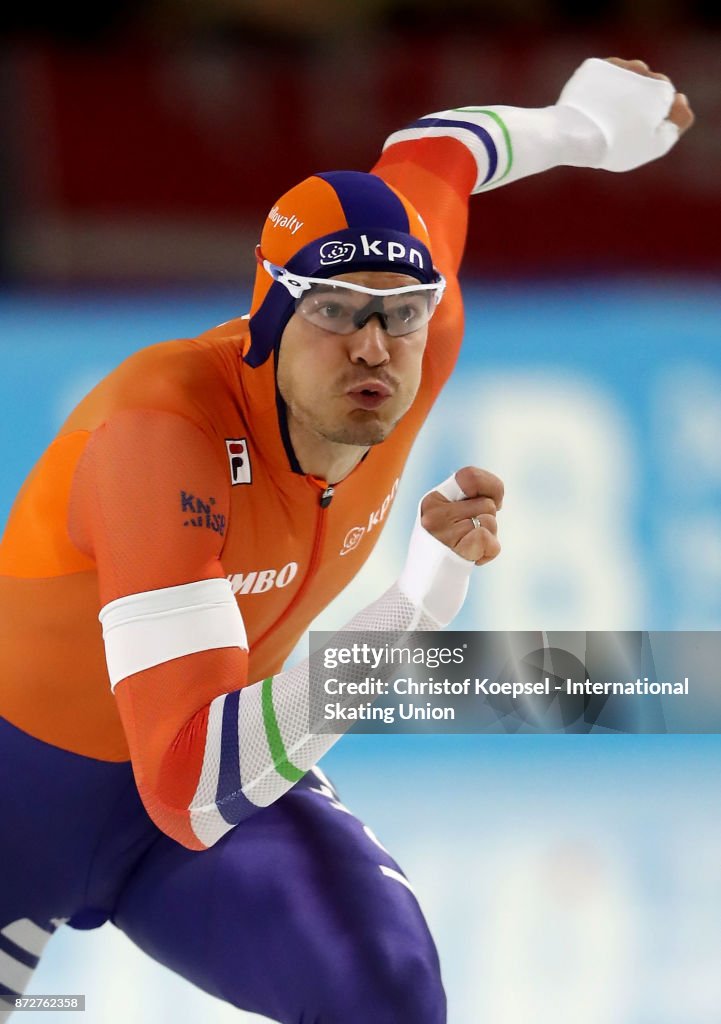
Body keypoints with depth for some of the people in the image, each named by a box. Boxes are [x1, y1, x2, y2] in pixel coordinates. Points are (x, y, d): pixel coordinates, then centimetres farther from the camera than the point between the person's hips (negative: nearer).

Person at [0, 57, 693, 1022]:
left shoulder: (414, 349, -19)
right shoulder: (164, 430, -37)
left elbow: (427, 157, 7)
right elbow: (190, 798, -45)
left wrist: (588, 123, 26)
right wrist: (415, 608, -51)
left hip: (239, 765, 5)